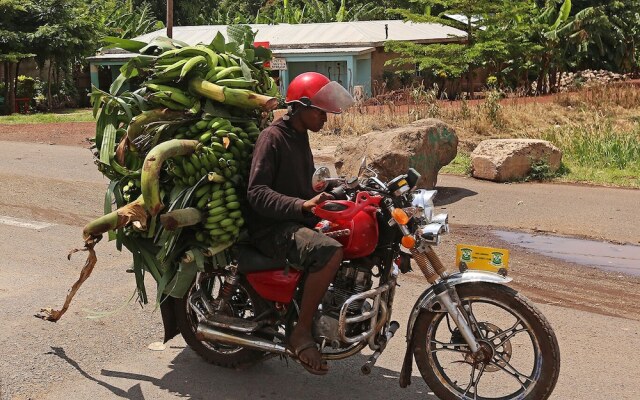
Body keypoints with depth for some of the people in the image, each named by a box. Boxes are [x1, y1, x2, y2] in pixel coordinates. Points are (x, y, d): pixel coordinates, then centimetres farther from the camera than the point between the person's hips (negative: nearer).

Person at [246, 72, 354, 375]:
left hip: (300, 221, 9)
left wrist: (319, 199, 12)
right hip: (273, 228, -9)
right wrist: (302, 205, -32)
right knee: (330, 251, -33)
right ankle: (301, 333, -22)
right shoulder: (272, 137, -11)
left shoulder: (300, 136, 17)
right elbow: (256, 193, -21)